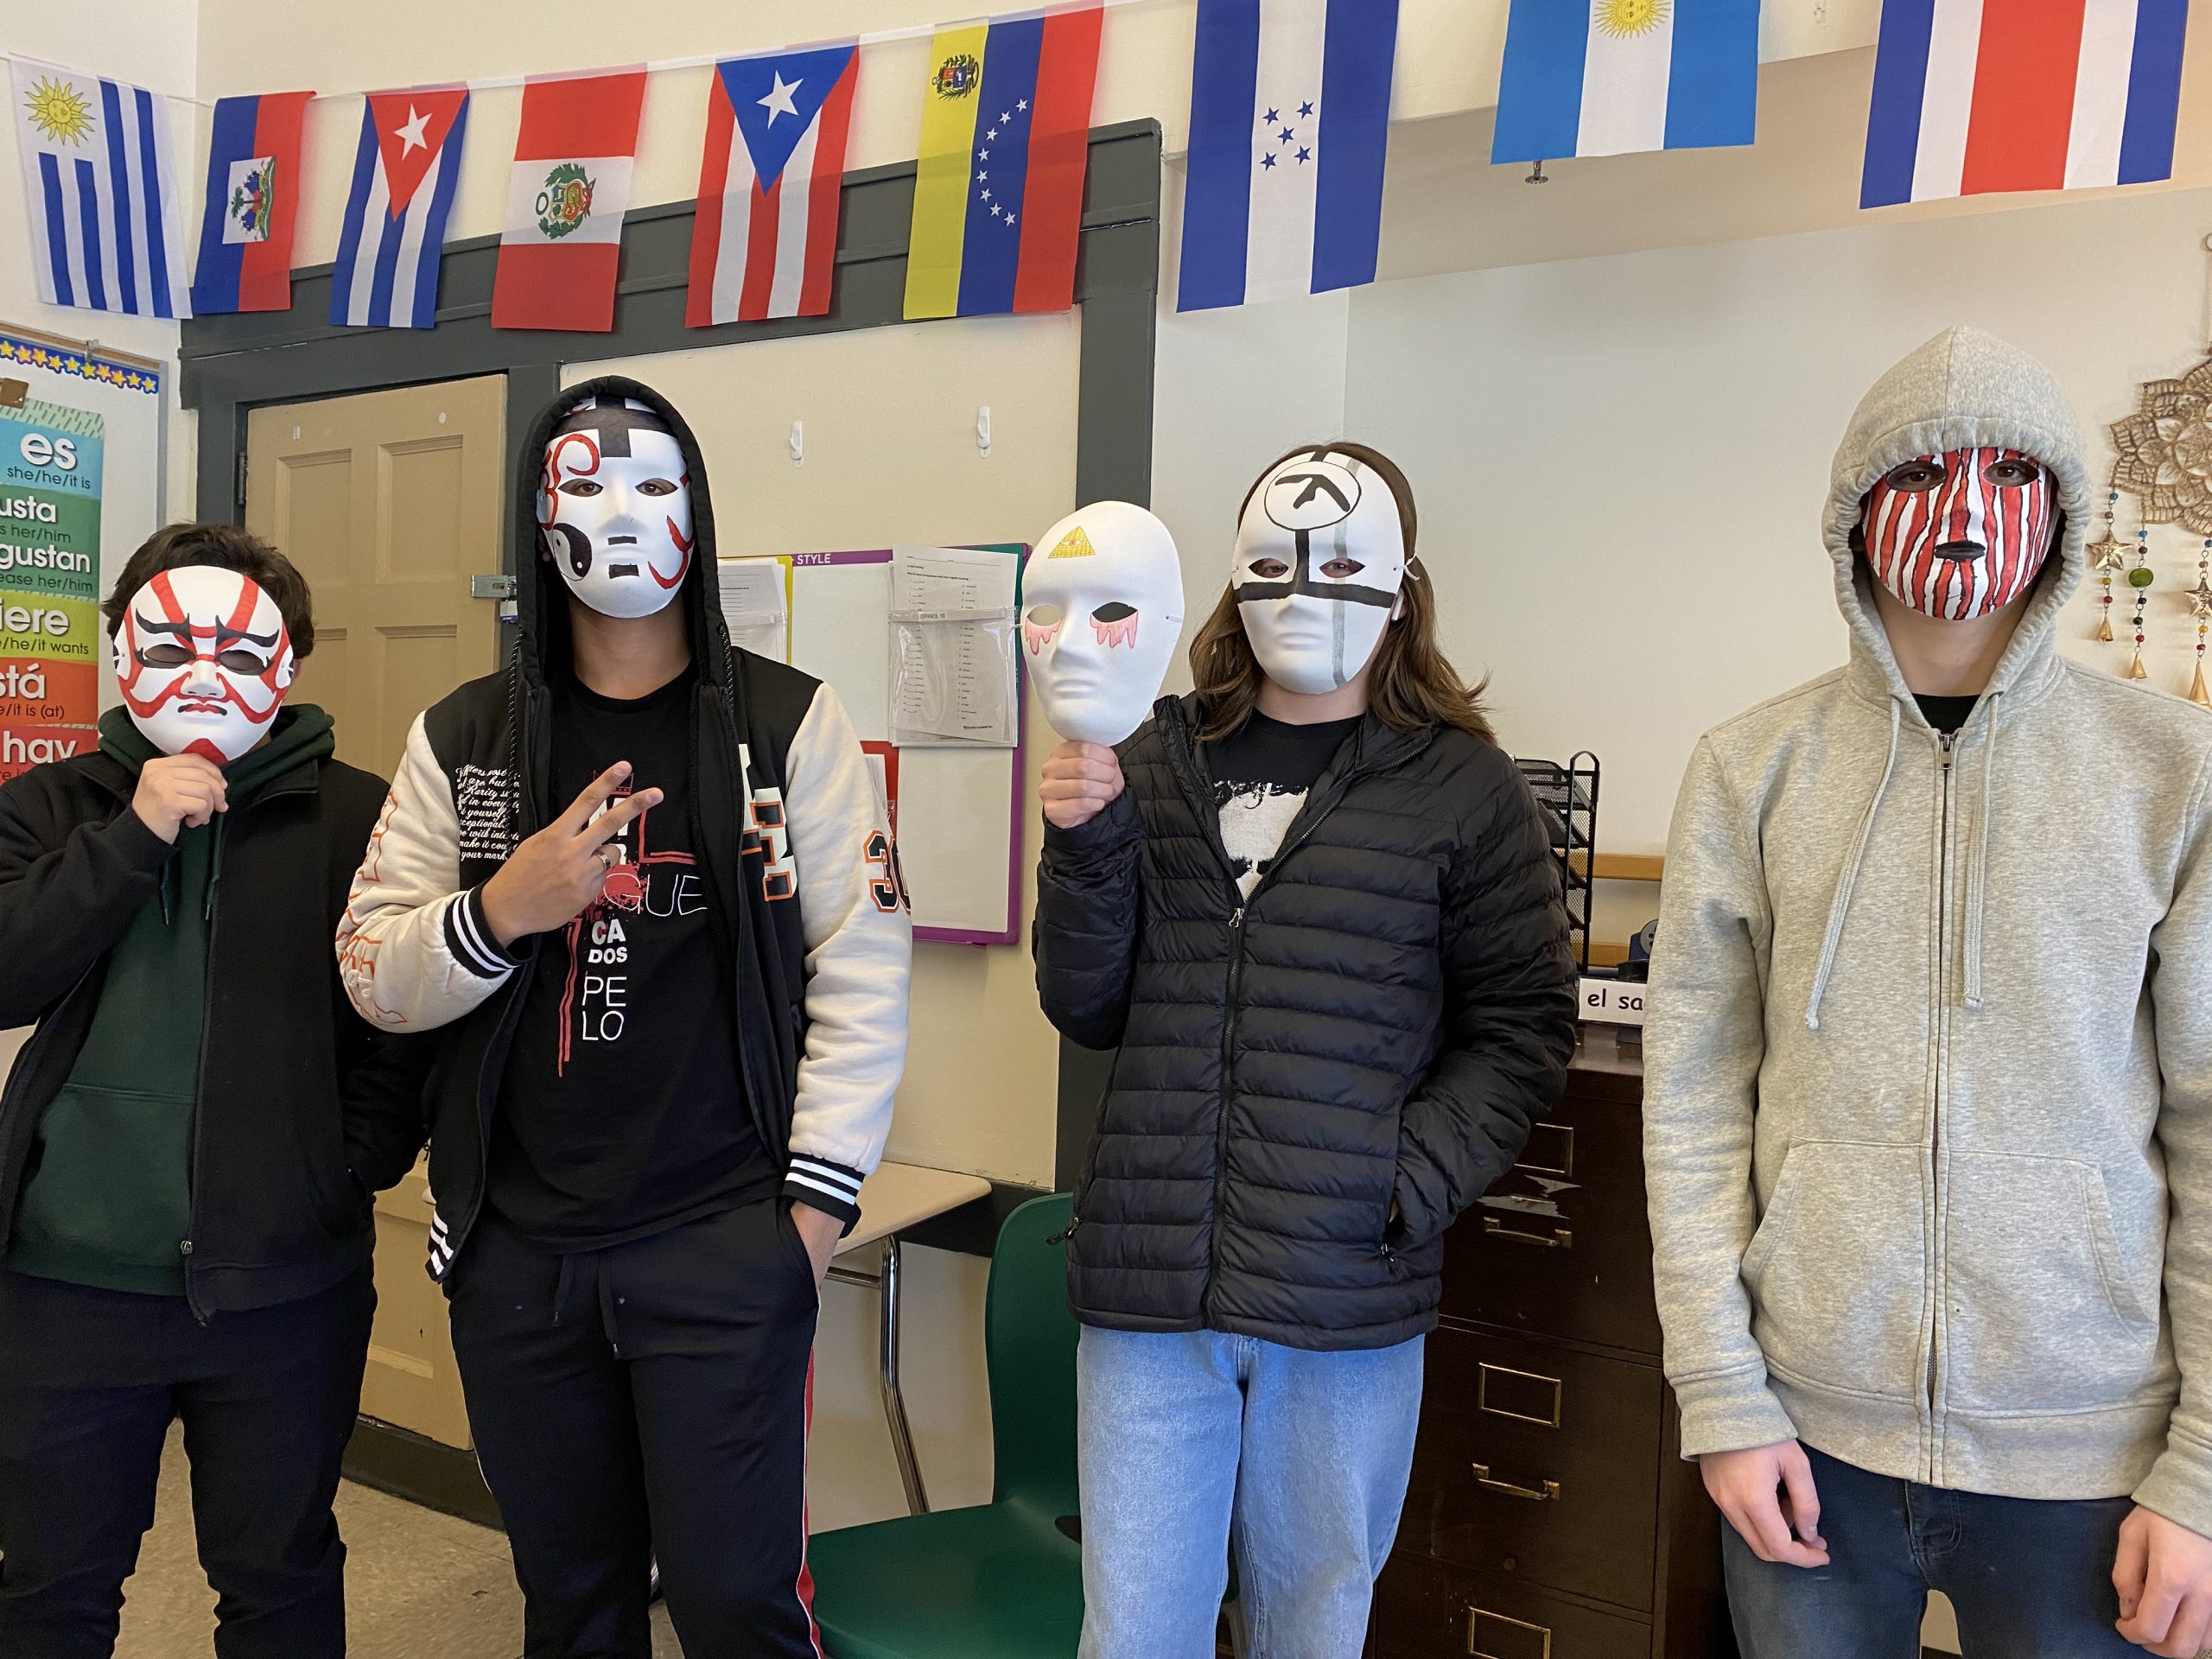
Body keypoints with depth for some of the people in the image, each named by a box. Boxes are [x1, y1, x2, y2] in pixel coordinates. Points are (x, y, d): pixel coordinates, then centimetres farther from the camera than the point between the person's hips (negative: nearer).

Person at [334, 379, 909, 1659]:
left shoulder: (788, 722, -2)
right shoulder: (463, 739, 7)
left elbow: (863, 963, -4)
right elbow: (373, 975, 6)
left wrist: (818, 1196, -8)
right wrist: (500, 911, -15)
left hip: (728, 1247, -3)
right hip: (517, 1252, 3)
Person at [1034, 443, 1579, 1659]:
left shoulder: (1463, 787, -1)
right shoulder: (1158, 767, 6)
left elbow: (1522, 1026, -1)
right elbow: (1088, 1009, 7)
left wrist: (1411, 1181, -14)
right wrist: (1086, 849, -9)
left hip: (1348, 1302, -1)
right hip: (1147, 1286, 2)